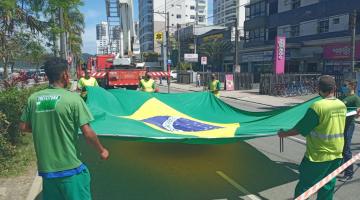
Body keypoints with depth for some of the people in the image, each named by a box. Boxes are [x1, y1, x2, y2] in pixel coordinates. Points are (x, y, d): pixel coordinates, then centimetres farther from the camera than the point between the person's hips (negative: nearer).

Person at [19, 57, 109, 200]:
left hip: (46, 169, 5)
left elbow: (23, 127, 9)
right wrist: (101, 151, -1)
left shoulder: (33, 98, -1)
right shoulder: (73, 98, -15)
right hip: (70, 169, -5)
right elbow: (87, 133, -16)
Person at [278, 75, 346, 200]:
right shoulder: (342, 105, 1)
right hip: (337, 155, 7)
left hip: (319, 157, -7)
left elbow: (301, 129, -15)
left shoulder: (317, 106, -20)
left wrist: (284, 134, -1)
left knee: (303, 189, 6)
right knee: (328, 188, 18)